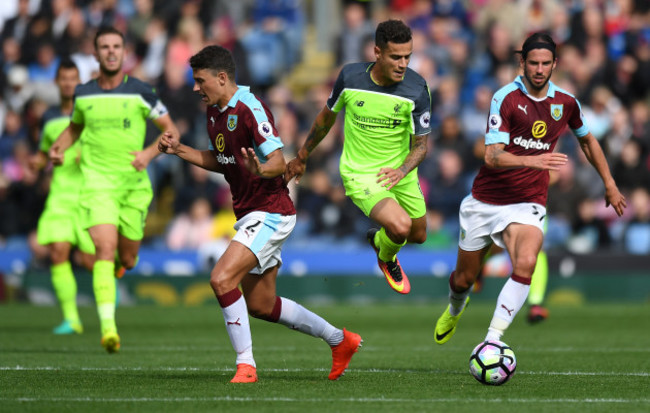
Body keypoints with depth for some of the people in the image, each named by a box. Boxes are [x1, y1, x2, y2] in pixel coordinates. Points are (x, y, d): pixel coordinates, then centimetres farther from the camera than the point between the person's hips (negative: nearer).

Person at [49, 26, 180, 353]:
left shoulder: (141, 93, -2)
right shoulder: (83, 94, 4)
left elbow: (171, 131, 4)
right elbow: (75, 126, 24)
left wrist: (149, 152, -14)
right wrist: (58, 148, 5)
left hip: (134, 184, 1)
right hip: (97, 182, -1)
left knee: (127, 259, 10)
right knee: (105, 248, -20)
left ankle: (119, 262, 52)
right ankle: (108, 328, -26)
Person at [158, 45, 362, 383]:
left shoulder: (249, 108, -18)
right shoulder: (214, 113, 10)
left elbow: (279, 162, -24)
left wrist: (260, 169, -45)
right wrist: (180, 150, 13)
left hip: (269, 213, -10)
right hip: (249, 215, 10)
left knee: (222, 278, -23)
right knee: (259, 305, 14)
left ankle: (245, 364, -16)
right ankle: (339, 340, 29)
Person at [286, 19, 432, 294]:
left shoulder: (417, 89, -16)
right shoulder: (350, 77, -16)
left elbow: (421, 144, -9)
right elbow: (327, 117, 4)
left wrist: (402, 171, -31)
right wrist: (301, 157, 15)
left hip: (399, 174, 3)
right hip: (360, 175, -3)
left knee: (418, 236, 18)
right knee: (400, 226, -26)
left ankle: (378, 238, 54)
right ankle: (386, 259, 12)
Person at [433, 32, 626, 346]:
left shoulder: (566, 102, 0)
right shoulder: (505, 98, -14)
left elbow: (587, 140, 21)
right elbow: (492, 156, -22)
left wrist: (610, 185, 23)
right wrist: (532, 160, -39)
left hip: (527, 203, 1)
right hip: (485, 200, -1)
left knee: (525, 264, -29)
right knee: (464, 278, 13)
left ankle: (492, 341, -28)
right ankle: (455, 309, 50)